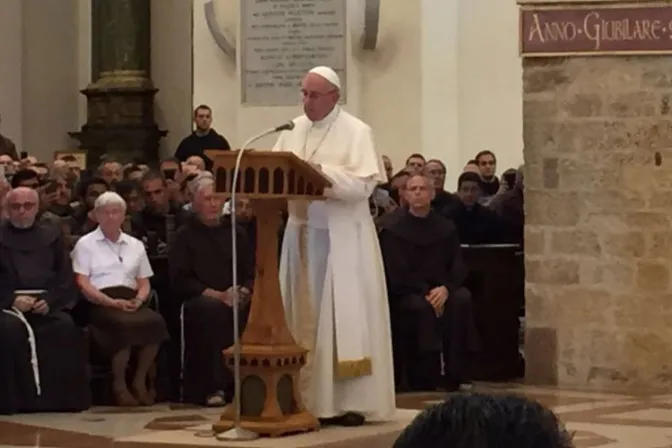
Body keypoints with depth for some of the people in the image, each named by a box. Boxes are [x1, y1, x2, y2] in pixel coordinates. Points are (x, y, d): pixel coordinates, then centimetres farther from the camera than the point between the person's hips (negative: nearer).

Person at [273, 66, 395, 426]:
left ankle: (348, 400, -1)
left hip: (341, 237, -5)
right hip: (301, 232, 6)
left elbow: (364, 184, -16)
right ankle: (308, 396, 11)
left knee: (342, 315, -4)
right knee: (304, 315, 6)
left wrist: (322, 173, -24)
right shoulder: (292, 130, 11)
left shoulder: (356, 132, -6)